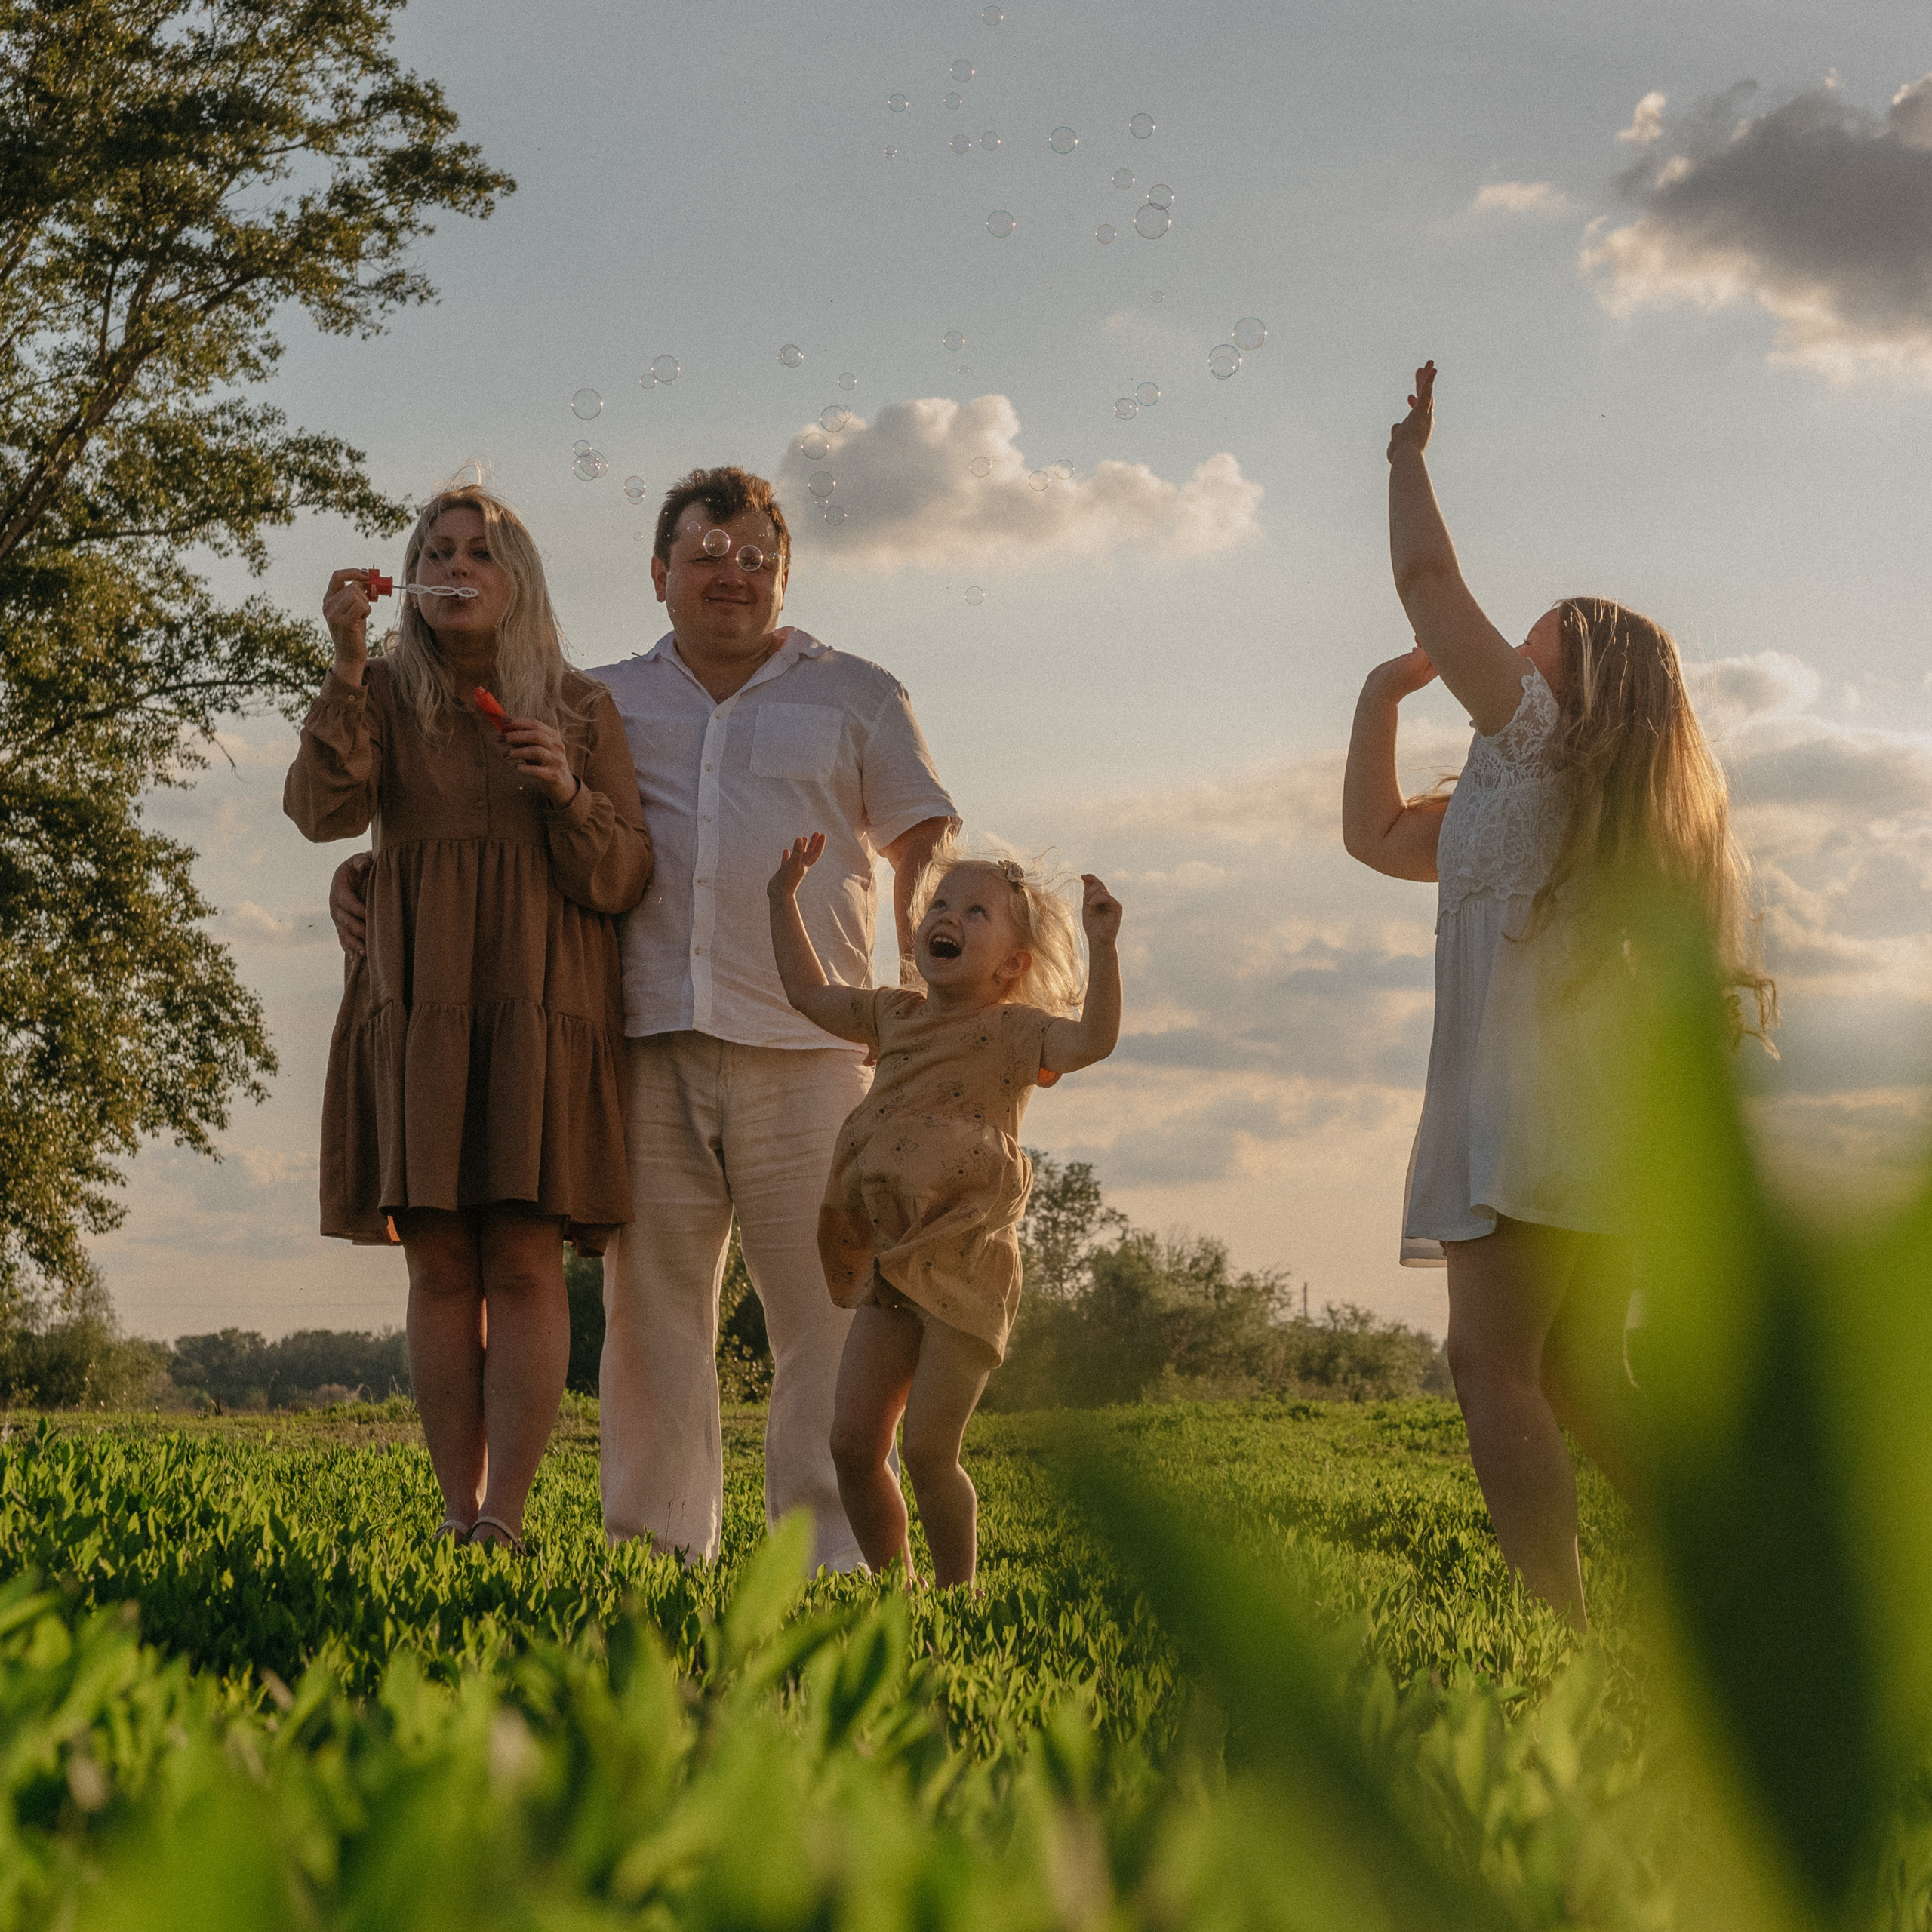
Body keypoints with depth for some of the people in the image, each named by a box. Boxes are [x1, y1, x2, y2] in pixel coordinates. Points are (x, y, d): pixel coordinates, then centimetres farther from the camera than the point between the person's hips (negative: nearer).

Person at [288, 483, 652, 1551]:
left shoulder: (584, 711, 8)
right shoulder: (383, 699, 9)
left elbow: (624, 880, 4)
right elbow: (324, 810, -10)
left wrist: (568, 794, -14)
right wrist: (348, 663, -17)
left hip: (542, 1008, -1)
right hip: (416, 1007, 1)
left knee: (524, 1263, -9)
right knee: (442, 1268, -2)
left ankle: (504, 1516, -10)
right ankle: (457, 1514, 2)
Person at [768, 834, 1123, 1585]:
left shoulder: (1013, 1031, -2)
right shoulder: (894, 1015, 15)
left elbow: (1094, 1038, -20)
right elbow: (811, 993, 29)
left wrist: (1101, 947, -30)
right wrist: (784, 899, 27)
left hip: (966, 1271, -6)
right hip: (890, 1271, 6)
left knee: (928, 1449, -9)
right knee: (854, 1445, 4)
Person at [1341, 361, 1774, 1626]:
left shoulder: (1540, 741, 1)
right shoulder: (1510, 799, 26)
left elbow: (1427, 577, -1)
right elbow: (1377, 836, 33)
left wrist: (1410, 454, 12)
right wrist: (1380, 700, 24)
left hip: (1538, 1109, -10)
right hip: (1607, 1132, 10)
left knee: (1496, 1366, -13)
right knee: (1582, 1378, 12)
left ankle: (1561, 1630, -19)